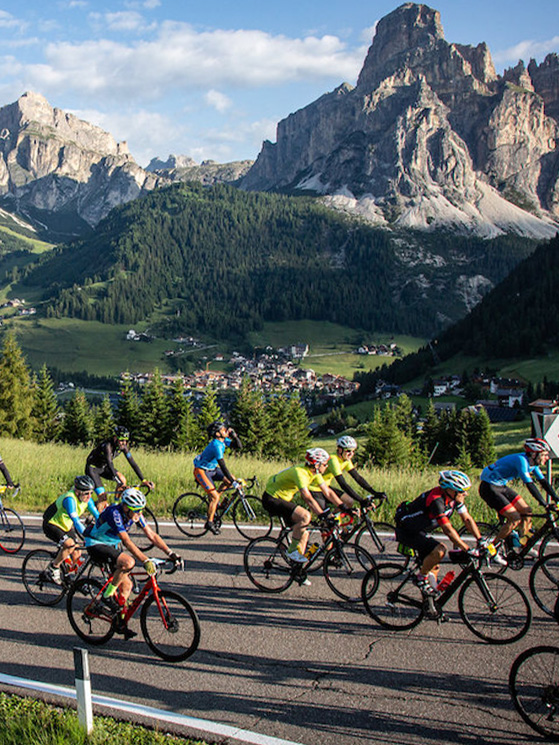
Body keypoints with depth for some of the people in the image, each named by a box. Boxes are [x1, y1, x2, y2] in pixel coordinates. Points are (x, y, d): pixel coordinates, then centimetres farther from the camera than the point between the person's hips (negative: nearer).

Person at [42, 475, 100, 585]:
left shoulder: (87, 498, -10)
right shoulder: (69, 499, -33)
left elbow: (96, 515, -6)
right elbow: (76, 521, -40)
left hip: (66, 526, 8)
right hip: (51, 524, -7)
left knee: (76, 554, -1)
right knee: (70, 545, -29)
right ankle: (53, 568, -10)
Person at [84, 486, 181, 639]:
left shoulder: (135, 514, -9)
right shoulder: (114, 513, -32)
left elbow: (152, 535, -7)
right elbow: (127, 541, -39)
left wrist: (171, 554, -16)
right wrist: (146, 561, -45)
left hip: (113, 545, 8)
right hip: (96, 545, -8)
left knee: (126, 585, 2)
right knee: (128, 562, -31)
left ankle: (121, 624, 15)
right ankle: (107, 595, -14)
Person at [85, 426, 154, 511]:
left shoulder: (123, 447, -13)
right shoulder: (107, 445, -33)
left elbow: (133, 463, -14)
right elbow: (109, 463, -43)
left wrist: (143, 480, -23)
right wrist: (119, 482, -53)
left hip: (103, 467, 7)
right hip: (92, 468, -7)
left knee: (122, 479, -12)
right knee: (102, 497, -17)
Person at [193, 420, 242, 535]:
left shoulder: (223, 440, -2)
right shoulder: (216, 445, -29)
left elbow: (238, 446, 1)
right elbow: (222, 465, -32)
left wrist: (234, 436, -17)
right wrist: (233, 480, -32)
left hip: (212, 469, 9)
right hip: (201, 471, -9)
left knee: (229, 479, -3)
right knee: (215, 497, -13)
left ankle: (213, 501, 11)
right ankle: (209, 522, 1)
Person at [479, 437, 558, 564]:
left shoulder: (532, 463, 2)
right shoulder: (521, 460, -25)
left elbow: (543, 481, 6)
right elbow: (529, 484, -31)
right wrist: (544, 504, -33)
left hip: (502, 487, 9)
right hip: (489, 488, -9)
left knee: (527, 511, 3)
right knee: (515, 518, -15)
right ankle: (494, 549, -3)